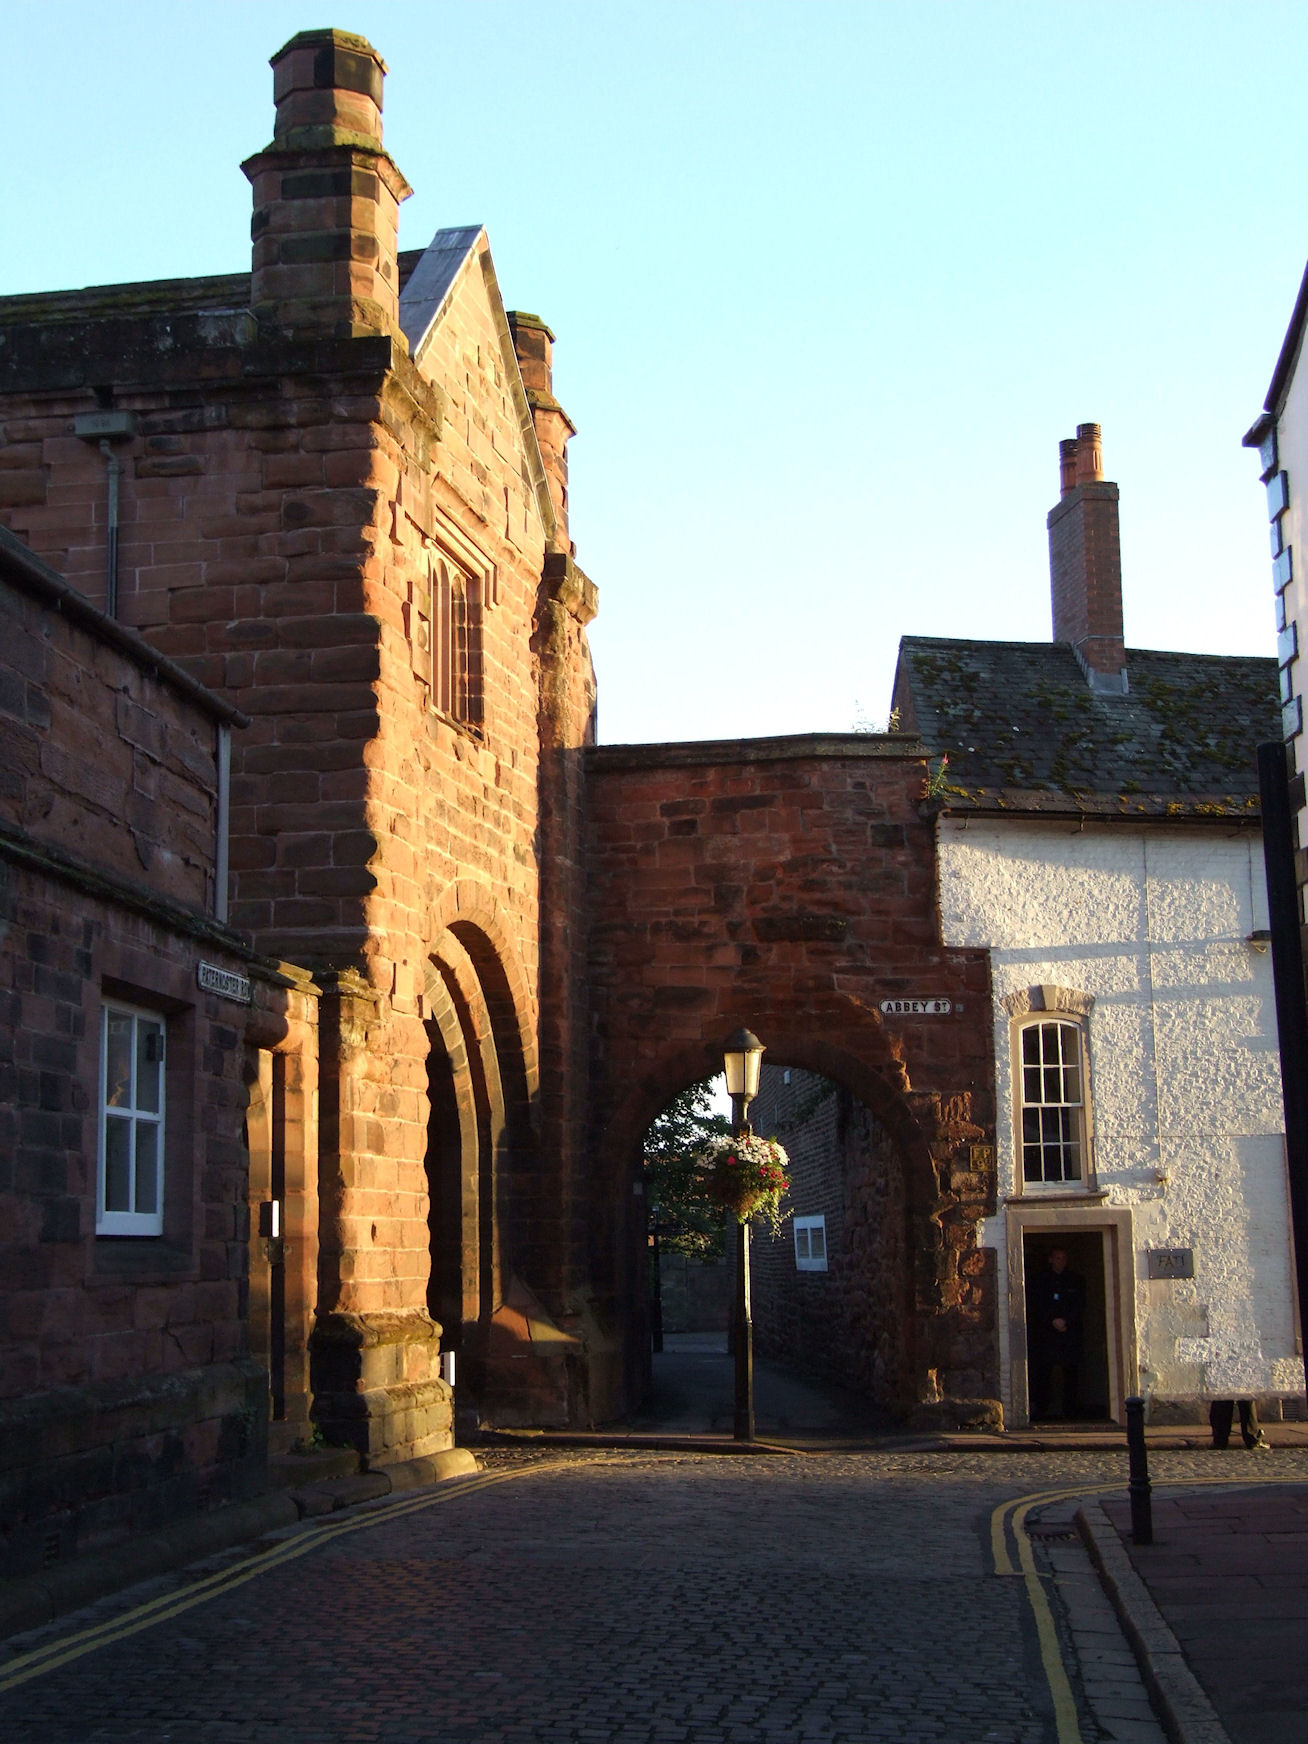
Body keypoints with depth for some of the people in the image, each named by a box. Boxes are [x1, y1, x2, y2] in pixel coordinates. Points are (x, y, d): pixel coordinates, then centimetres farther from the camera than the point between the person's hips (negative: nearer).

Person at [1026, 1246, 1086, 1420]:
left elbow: (1080, 1306, 5)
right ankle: (1041, 1408, -1)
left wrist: (1066, 1321, -9)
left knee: (1071, 1371, -1)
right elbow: (1036, 1307, 2)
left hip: (1072, 1330, 1)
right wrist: (1053, 1321, -11)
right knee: (1044, 1370, -5)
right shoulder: (1039, 1280, 8)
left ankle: (1070, 1410, 3)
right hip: (1046, 1332, -1)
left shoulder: (1076, 1280, 11)